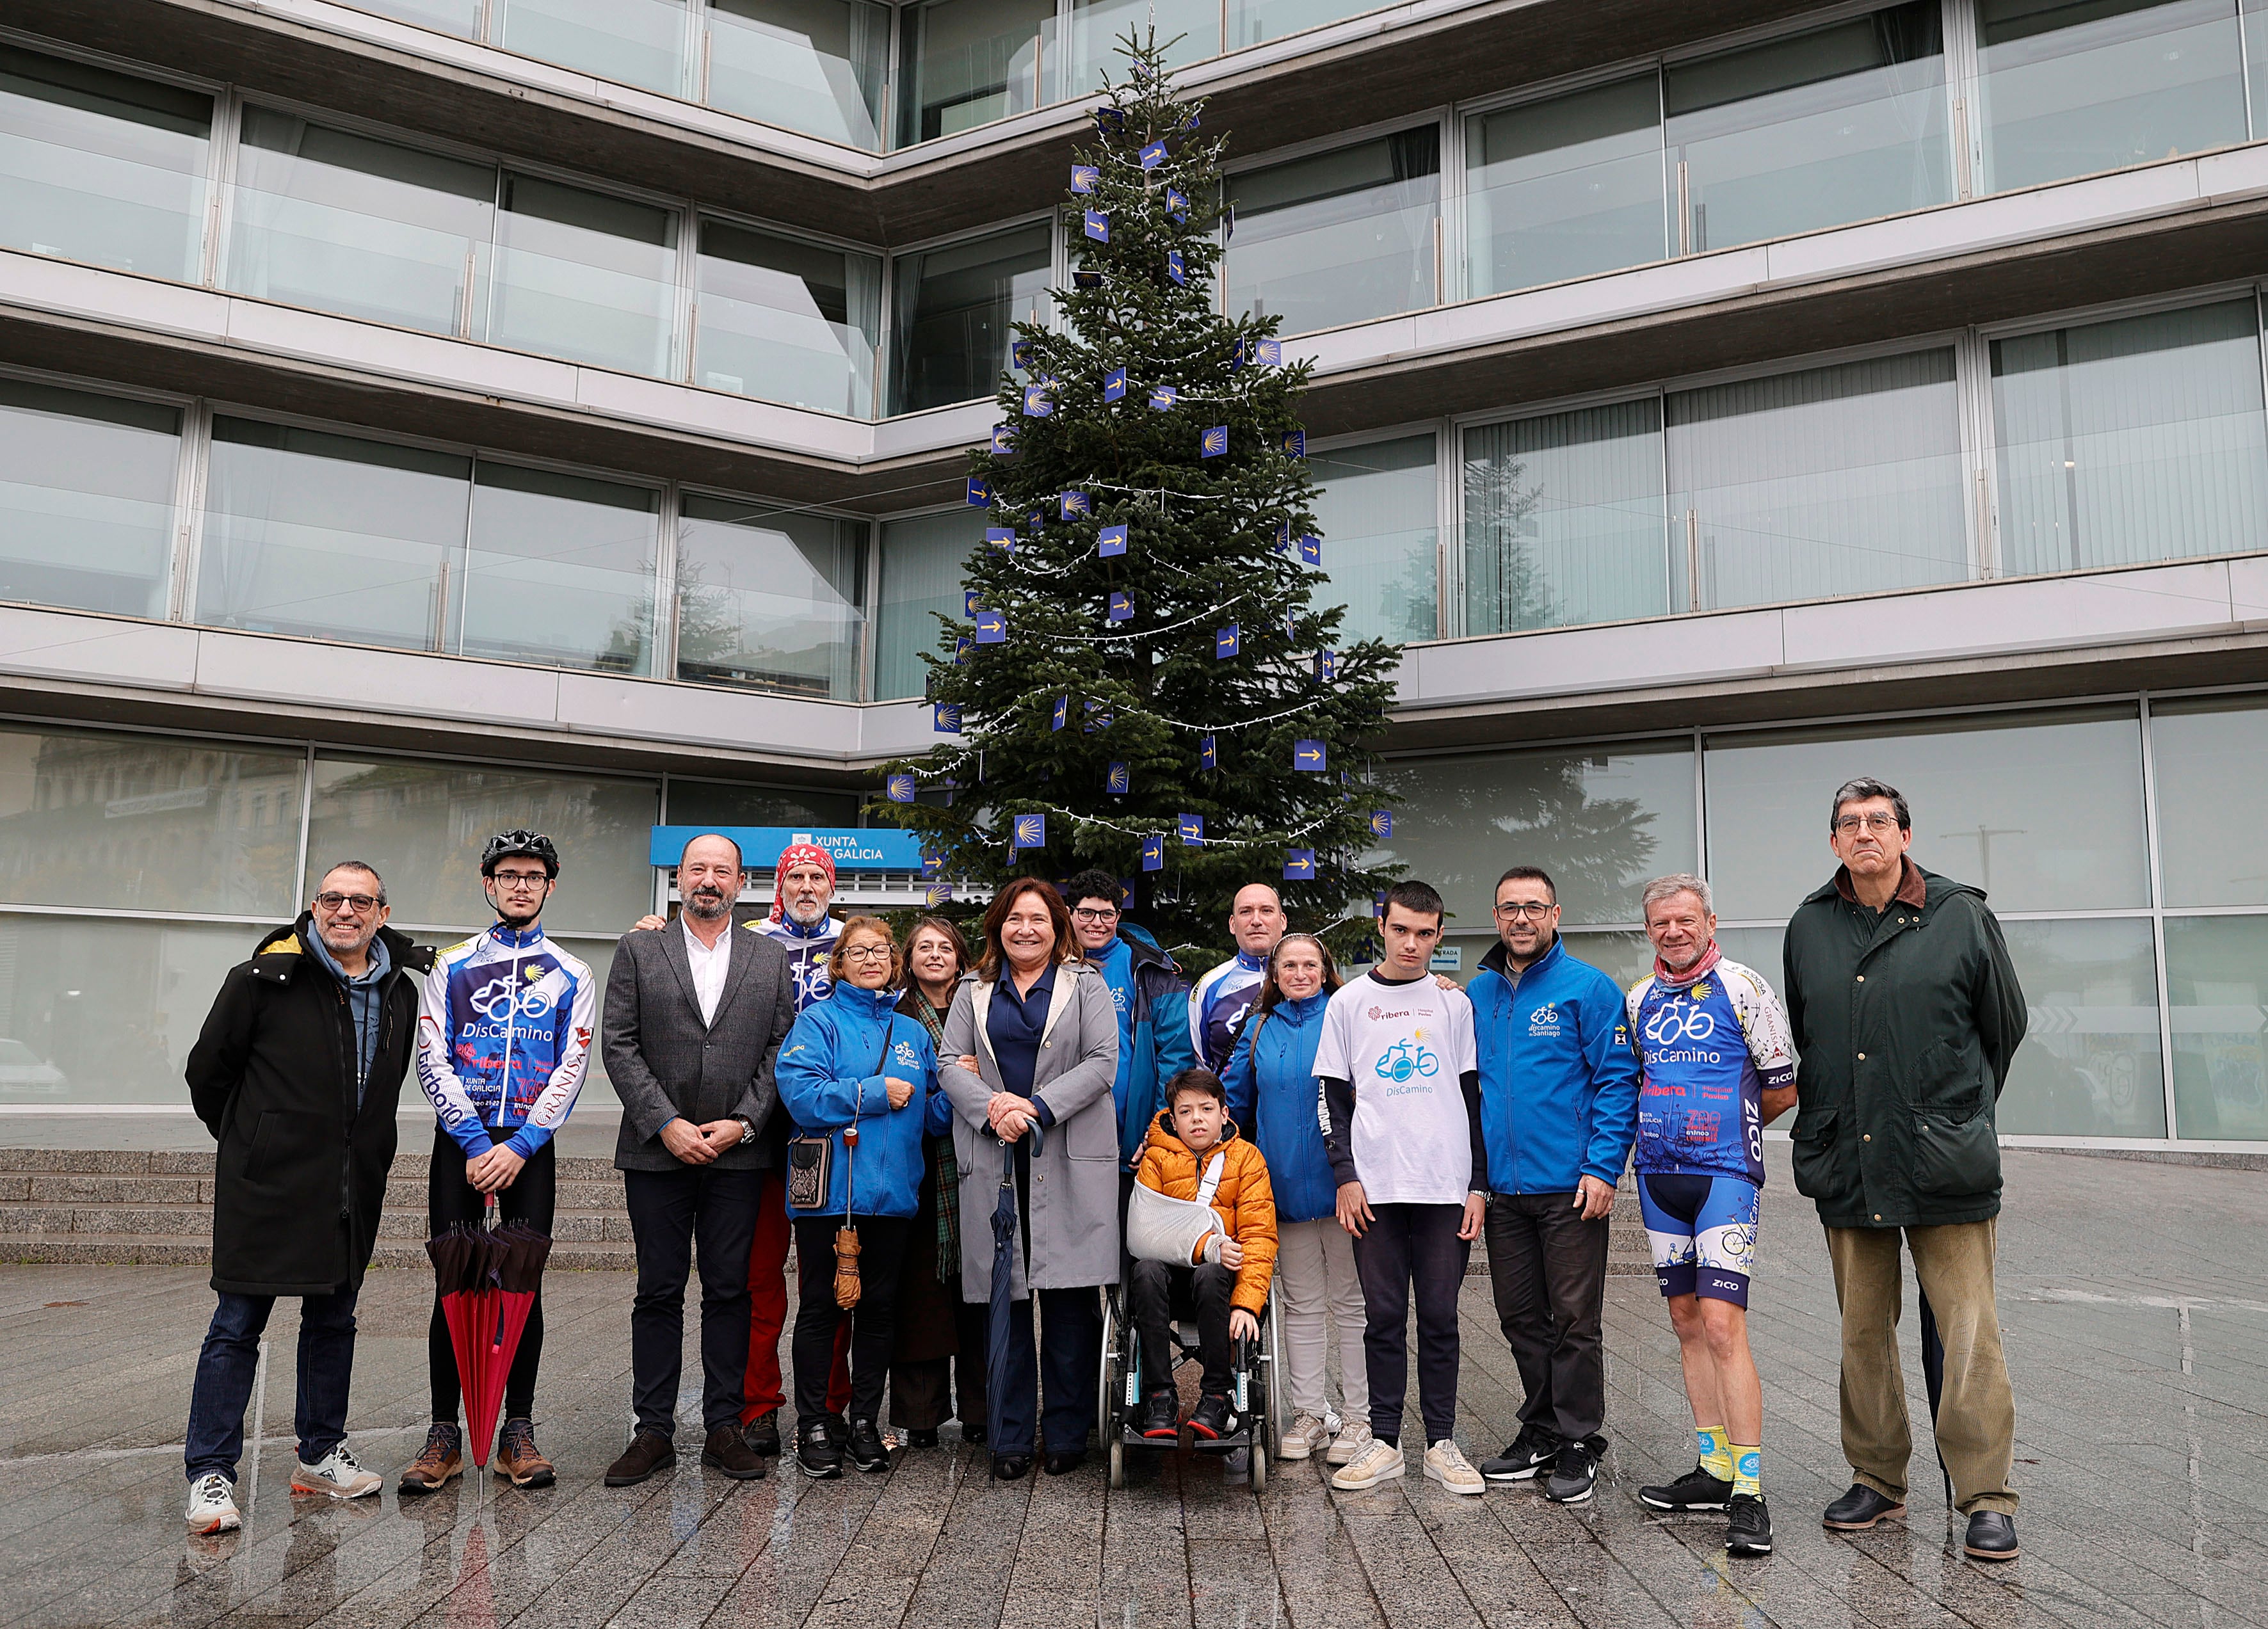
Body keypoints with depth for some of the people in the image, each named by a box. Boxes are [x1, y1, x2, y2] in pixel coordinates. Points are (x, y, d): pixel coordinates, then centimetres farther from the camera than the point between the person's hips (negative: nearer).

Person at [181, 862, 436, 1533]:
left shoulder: (400, 988, 6)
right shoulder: (266, 977, -9)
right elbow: (208, 1069, 1)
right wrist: (248, 1140, 10)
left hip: (353, 1189, 5)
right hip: (267, 1183, -5)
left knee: (333, 1320, 14)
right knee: (237, 1326, -1)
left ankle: (321, 1454, 26)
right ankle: (210, 1474, 9)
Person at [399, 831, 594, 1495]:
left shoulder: (571, 976, 8)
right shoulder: (452, 966, 8)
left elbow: (570, 1070, 0)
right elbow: (433, 1061, -1)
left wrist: (518, 1146, -11)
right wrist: (475, 1145, -11)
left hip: (531, 1146, 0)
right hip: (459, 1141, 0)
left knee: (525, 1286, 2)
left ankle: (518, 1435, 10)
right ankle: (444, 1436, 9)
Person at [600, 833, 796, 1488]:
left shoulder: (771, 958, 9)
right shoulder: (638, 951, 7)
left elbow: (781, 1049, 4)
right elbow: (618, 1045, -1)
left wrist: (743, 1122, -8)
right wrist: (666, 1124, -10)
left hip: (739, 1152, 1)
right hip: (657, 1151, 0)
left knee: (730, 1291, 5)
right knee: (659, 1292, 5)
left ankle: (724, 1428, 14)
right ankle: (654, 1431, 14)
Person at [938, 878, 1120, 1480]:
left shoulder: (1085, 985, 10)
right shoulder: (974, 992, 17)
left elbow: (1103, 1062, -1)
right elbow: (952, 1065, 8)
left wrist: (1038, 1107, -12)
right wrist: (992, 1110, -11)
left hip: (1070, 1157, -2)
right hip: (993, 1158, 2)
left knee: (1069, 1294, -2)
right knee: (1004, 1293, 2)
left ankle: (1066, 1431, 10)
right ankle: (1010, 1436, 11)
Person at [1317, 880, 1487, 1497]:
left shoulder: (1455, 1003, 7)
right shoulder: (1349, 1002, 6)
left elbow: (1474, 1096, 7)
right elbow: (1334, 1097, 6)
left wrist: (1478, 1185, 1)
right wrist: (1345, 1175, -3)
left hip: (1445, 1185, 0)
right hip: (1374, 1186, 0)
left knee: (1440, 1317, 4)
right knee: (1383, 1317, 4)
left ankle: (1442, 1442, 14)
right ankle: (1384, 1442, 13)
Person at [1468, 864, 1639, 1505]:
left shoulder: (1588, 988, -6)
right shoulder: (1478, 994, 9)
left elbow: (1618, 1082, -9)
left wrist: (1602, 1168, -17)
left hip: (1570, 1187, -5)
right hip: (1502, 1187, 5)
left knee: (1574, 1320, 3)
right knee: (1521, 1319, 14)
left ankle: (1579, 1443, 16)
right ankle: (1541, 1432, 28)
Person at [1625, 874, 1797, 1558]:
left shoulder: (1742, 988, -5)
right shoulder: (1640, 999, 11)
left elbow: (1783, 1088, 0)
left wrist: (1722, 1132, 8)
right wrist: (1684, 1128, 13)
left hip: (1724, 1174, -6)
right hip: (1658, 1175, 6)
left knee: (1722, 1327, -13)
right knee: (1687, 1323, 11)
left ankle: (1748, 1493, -8)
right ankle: (1715, 1470, 22)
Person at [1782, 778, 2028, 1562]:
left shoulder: (1961, 915, 0)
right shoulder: (1810, 927, 9)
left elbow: (2005, 1026, 11)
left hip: (1944, 1164, -3)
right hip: (1847, 1166, 3)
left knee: (1969, 1332, -4)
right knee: (1863, 1333, 10)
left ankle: (1986, 1496, 7)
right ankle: (1878, 1479, 23)